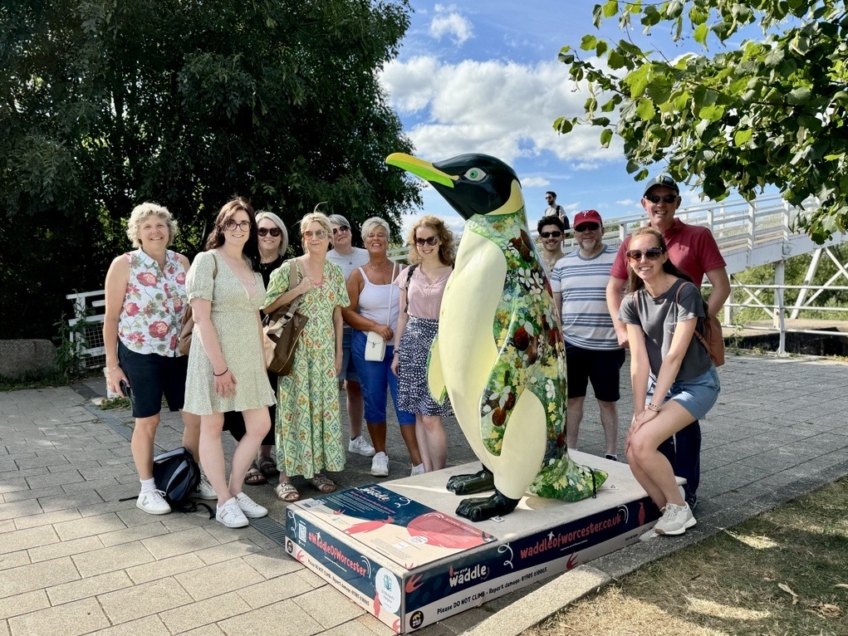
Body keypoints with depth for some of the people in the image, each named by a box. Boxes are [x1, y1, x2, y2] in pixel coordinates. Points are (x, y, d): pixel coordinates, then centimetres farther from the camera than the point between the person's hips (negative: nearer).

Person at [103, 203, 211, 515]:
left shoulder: (181, 262, 5)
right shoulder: (124, 264, -6)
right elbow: (111, 317, -5)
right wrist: (112, 364, -8)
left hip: (180, 353, 4)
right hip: (140, 354, -4)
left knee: (196, 416, 7)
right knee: (147, 422, 5)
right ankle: (147, 490, 21)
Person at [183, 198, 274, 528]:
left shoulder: (252, 265, 12)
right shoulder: (207, 260, -9)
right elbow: (201, 318, -15)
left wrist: (262, 358, 11)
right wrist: (220, 367, -19)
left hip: (249, 356, 7)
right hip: (215, 355, -7)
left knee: (260, 425, 8)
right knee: (212, 427, 6)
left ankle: (236, 490, 25)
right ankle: (224, 502, 19)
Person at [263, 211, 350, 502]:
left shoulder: (335, 272, 8)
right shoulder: (289, 268, -6)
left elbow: (337, 316, 11)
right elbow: (267, 307, -9)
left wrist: (338, 352, 9)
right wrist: (298, 289, -18)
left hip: (324, 350, 5)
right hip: (296, 349, -4)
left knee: (324, 406, 8)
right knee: (294, 407, -2)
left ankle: (317, 468, 21)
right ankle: (285, 475, 7)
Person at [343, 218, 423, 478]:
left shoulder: (401, 271, 4)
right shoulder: (358, 275, 2)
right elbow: (347, 312, -3)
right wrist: (376, 326, -15)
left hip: (400, 346, 0)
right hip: (368, 345, 0)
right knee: (374, 401, 8)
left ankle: (418, 462, -1)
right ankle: (380, 454, 25)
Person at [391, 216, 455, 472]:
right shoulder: (408, 275, 11)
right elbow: (403, 315, 15)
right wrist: (397, 352, 13)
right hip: (412, 345, 4)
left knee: (431, 418, -7)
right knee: (419, 414, 8)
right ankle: (427, 473, 20)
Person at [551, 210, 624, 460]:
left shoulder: (618, 260, -3)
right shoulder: (562, 265, 8)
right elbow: (554, 306, 9)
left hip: (607, 346, -3)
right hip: (571, 344, 3)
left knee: (607, 401, 8)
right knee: (572, 399, 11)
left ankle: (611, 454, 21)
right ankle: (570, 451, 23)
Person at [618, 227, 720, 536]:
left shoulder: (685, 292, -20)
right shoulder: (632, 302, -4)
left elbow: (674, 355, -23)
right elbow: (639, 359, -9)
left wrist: (653, 408, -23)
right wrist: (638, 411, -15)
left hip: (696, 384, -5)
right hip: (658, 384, 5)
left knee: (642, 443, -23)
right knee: (633, 453, -11)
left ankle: (679, 508, 1)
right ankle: (669, 512, 12)